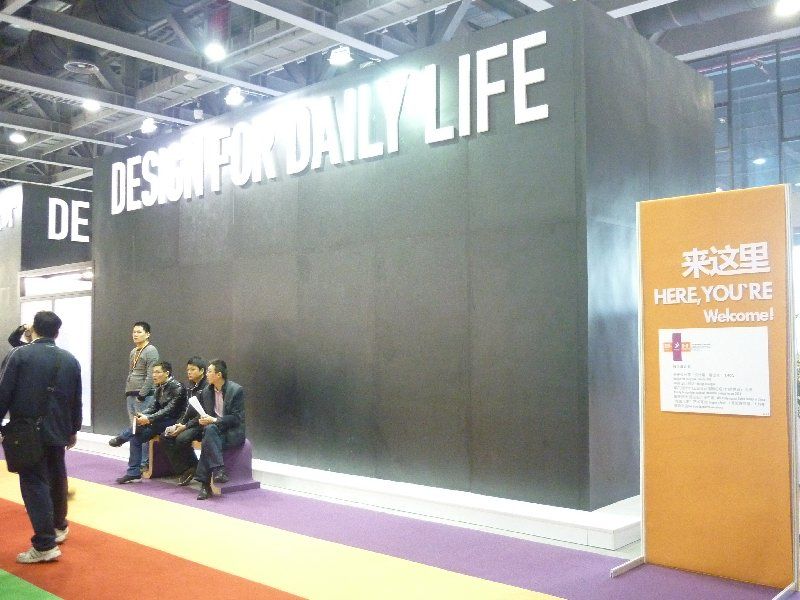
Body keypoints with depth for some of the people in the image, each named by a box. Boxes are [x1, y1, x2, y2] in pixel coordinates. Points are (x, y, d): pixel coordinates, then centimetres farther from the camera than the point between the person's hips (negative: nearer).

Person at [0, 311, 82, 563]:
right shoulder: (70, 360, 4)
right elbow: (76, 400, 9)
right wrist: (73, 430, 20)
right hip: (57, 430, 5)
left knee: (34, 483, -3)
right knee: (56, 478, 20)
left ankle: (45, 545, -5)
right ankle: (59, 526, 38)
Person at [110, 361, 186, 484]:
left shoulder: (177, 387, -15)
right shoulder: (160, 387, 12)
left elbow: (170, 409, -23)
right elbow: (155, 406, 9)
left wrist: (149, 419, -31)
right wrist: (142, 415, -11)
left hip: (173, 422, -8)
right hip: (162, 421, 9)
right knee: (136, 436, -6)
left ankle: (121, 438, -3)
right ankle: (133, 473, -1)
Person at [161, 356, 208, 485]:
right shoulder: (190, 386, 11)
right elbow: (187, 410, 13)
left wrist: (185, 426, -20)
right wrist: (178, 424, -3)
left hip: (202, 424, -9)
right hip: (191, 421, 9)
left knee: (182, 439, -29)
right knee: (165, 436, -7)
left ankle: (194, 468, -3)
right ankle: (183, 470, -3)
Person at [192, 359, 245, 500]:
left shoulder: (236, 390, -8)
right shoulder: (206, 392, 12)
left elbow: (237, 418, -12)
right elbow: (203, 413, 19)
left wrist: (215, 420, -20)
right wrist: (202, 420, -6)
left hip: (233, 432, -5)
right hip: (213, 430, 5)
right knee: (209, 430, -31)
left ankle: (205, 484, -28)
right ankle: (218, 470, -31)